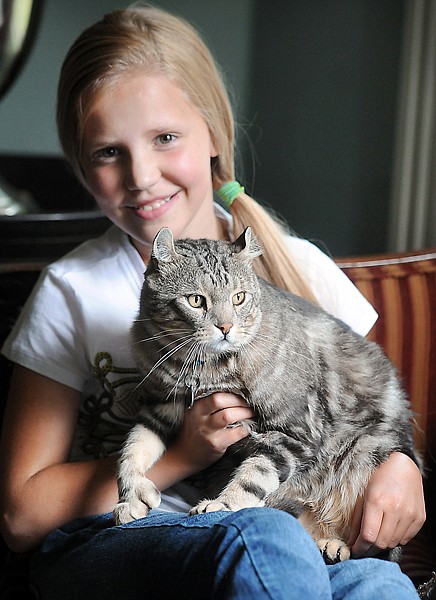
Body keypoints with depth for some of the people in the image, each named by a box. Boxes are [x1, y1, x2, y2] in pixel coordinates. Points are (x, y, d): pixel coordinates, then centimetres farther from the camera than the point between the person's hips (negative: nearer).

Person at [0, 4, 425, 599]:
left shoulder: (296, 266, 3)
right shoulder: (72, 293, -4)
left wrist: (399, 462, -10)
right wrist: (181, 455, -14)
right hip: (105, 543, -2)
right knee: (266, 539, -35)